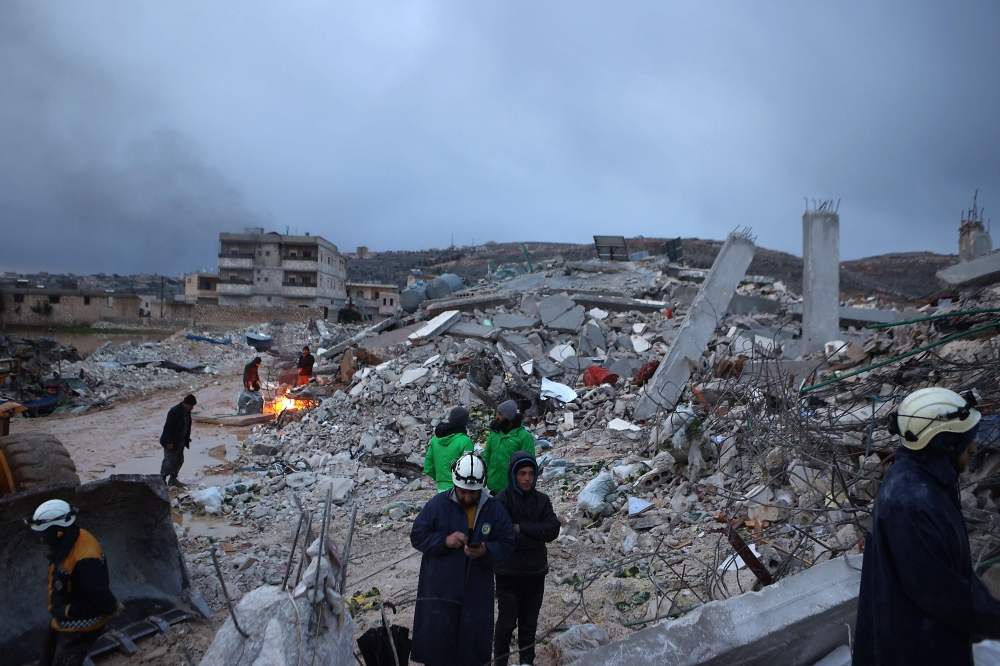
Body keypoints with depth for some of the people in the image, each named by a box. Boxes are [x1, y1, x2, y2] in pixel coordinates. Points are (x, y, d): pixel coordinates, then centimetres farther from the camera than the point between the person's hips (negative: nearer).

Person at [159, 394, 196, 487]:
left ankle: (173, 479, 29)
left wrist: (187, 439, 15)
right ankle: (162, 480, 15)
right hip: (172, 441, -8)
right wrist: (169, 442, -21)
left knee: (179, 460, 15)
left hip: (181, 440, 8)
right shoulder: (175, 411, -26)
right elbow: (168, 427, -23)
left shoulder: (187, 411, 0)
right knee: (169, 461, 0)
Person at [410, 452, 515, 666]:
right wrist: (444, 540, -21)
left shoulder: (495, 509, -4)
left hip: (476, 593, 1)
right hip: (439, 591, -1)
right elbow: (417, 536, -5)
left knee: (474, 645, 12)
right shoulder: (438, 504, -9)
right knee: (436, 640, 7)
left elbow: (507, 544, -1)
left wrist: (486, 551, -21)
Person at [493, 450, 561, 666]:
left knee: (529, 623, 16)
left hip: (536, 571, 4)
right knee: (507, 622, 9)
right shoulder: (502, 500, -13)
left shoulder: (542, 500, 1)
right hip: (508, 573, -4)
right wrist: (536, 539, -15)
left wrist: (521, 527, -18)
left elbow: (553, 530, -11)